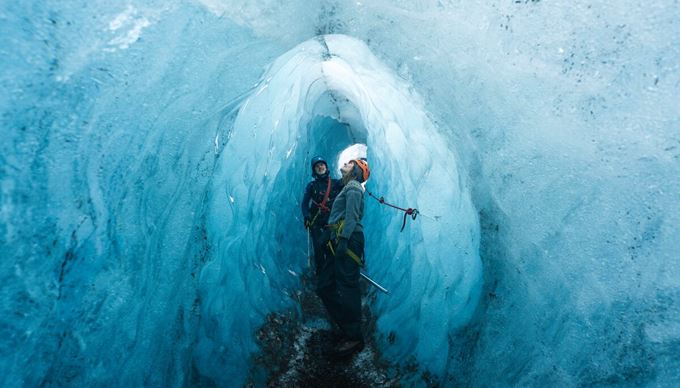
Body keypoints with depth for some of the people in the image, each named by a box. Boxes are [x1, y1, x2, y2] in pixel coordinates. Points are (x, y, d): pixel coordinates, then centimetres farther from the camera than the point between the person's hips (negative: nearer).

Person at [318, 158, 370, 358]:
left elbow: (352, 216, -16)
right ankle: (346, 328, 19)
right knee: (325, 286, 11)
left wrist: (343, 239, -24)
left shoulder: (353, 187, -3)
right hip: (339, 241, 10)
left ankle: (354, 338, 0)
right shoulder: (348, 188, 26)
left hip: (348, 240, -10)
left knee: (347, 288, -8)